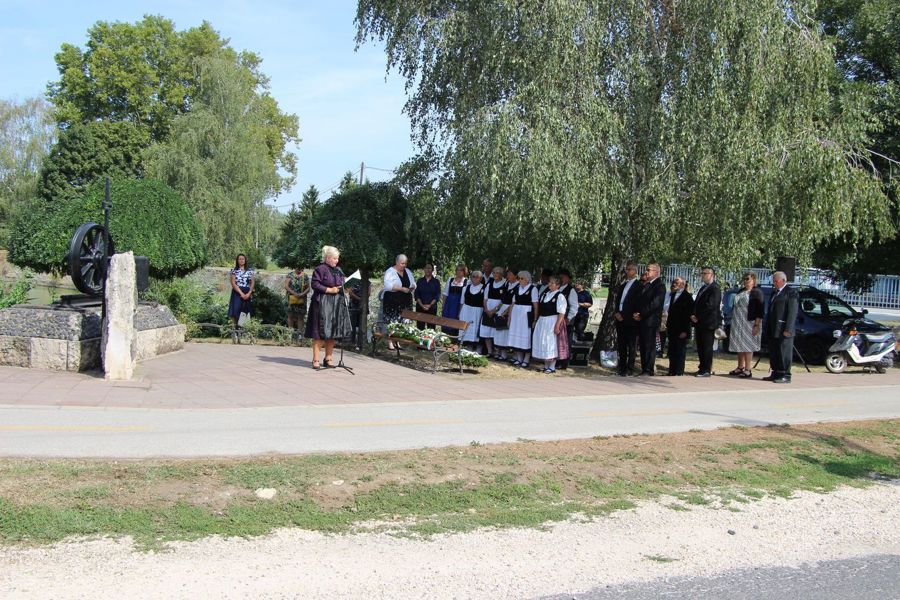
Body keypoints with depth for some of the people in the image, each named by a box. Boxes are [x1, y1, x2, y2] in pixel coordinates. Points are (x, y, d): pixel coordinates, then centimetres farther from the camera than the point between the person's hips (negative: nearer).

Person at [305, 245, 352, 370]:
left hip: (337, 305, 7)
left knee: (333, 332, 8)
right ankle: (316, 360, -3)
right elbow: (314, 284, -13)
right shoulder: (320, 269, -7)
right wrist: (329, 290, -14)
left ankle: (328, 358, 16)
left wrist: (339, 290, 8)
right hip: (322, 304, -7)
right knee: (320, 332, -6)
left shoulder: (338, 271, 16)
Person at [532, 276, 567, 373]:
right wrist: (537, 320, 13)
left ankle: (552, 367, 4)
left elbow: (561, 313, -16)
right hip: (542, 321, 8)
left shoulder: (560, 296, -11)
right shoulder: (545, 294, 13)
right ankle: (546, 365, 20)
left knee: (552, 343, -4)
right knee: (542, 342, 10)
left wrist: (557, 325, -22)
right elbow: (540, 308, 18)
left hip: (553, 322, -8)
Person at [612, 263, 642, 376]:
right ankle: (622, 367, 15)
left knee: (631, 345, -3)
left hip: (630, 320, -7)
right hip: (620, 319, 7)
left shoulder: (639, 286, -5)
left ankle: (630, 369, -2)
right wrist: (617, 312, 0)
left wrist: (623, 315, -13)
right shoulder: (623, 285, 20)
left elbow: (637, 303, -11)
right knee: (621, 344, 9)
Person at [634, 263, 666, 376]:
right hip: (641, 320, 8)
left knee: (649, 345, -7)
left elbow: (655, 303, -15)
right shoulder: (644, 286, 22)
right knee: (643, 346, 8)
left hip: (650, 321, -8)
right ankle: (644, 369, 11)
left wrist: (641, 314, -14)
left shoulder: (659, 286, -6)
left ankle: (649, 370, -5)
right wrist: (636, 313, 4)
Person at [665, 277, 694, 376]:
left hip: (681, 330, -7)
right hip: (672, 329, 7)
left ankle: (679, 371, 4)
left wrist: (684, 330, -16)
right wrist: (668, 325, 10)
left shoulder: (687, 297, -8)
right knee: (672, 350, 8)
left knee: (680, 351, -1)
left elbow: (688, 314, -12)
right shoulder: (672, 295, 14)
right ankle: (672, 370, 13)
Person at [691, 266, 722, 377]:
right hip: (699, 322, 9)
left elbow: (711, 305, -19)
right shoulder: (703, 288, 20)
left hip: (708, 323, -9)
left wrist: (698, 316, -15)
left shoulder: (714, 289, -10)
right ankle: (702, 368, 17)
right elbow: (696, 303, 20)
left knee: (707, 347, -5)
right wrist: (693, 315, 2)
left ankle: (707, 370, -1)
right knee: (700, 347, 10)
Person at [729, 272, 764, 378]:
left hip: (749, 323, -7)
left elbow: (759, 310, -11)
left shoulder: (757, 292, -6)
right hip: (737, 323, 7)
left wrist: (757, 325, -18)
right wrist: (734, 322, 16)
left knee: (747, 346, -6)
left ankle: (748, 370, -3)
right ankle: (740, 368, 19)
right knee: (739, 345, 10)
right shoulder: (740, 292, 16)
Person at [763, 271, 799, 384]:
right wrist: (767, 328, 19)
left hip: (783, 331, -9)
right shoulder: (775, 293, 21)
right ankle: (775, 374, 18)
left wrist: (787, 329, -20)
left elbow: (792, 313, -14)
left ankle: (786, 376, -2)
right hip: (773, 330, 9)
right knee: (773, 353, 11)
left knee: (784, 353, -6)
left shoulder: (791, 293, -7)